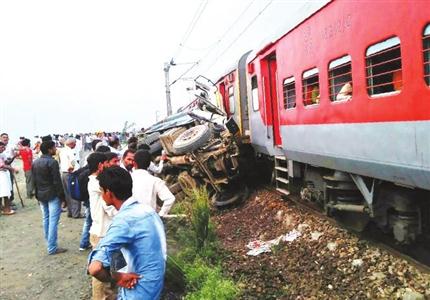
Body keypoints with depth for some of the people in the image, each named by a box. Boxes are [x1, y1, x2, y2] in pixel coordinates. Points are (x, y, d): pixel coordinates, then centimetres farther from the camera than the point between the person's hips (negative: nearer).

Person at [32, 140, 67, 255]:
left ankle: (49, 244, 24)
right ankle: (52, 248, -2)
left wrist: (38, 194, 18)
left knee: (46, 219, 16)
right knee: (53, 221, -4)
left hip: (41, 195, 8)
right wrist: (62, 195, -10)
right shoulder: (52, 162, -16)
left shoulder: (35, 162, 8)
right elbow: (57, 181, -17)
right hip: (53, 195, -8)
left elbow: (34, 180, 12)